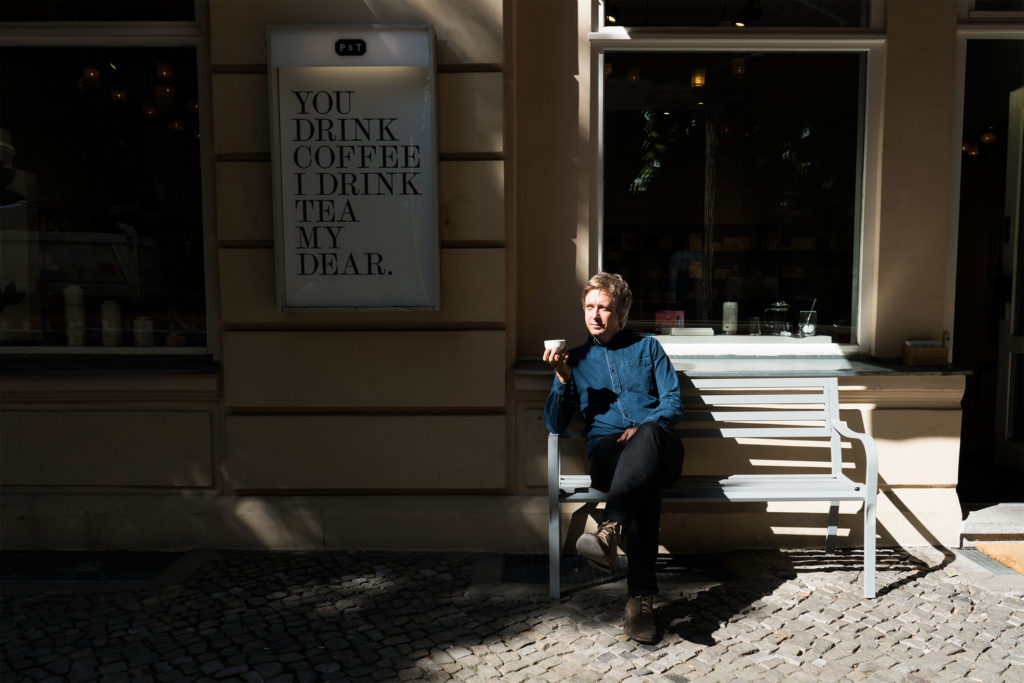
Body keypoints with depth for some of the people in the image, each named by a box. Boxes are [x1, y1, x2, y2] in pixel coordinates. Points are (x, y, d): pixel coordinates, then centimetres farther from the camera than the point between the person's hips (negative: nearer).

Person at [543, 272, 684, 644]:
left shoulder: (648, 347, 23)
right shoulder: (576, 358, 23)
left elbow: (673, 403, 11)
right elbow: (555, 423, 14)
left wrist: (644, 427, -11)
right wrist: (563, 379, -3)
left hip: (658, 445, 0)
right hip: (607, 449, 0)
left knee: (649, 435, -41)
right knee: (646, 485, -38)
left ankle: (609, 530, -57)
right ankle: (642, 596, -45)